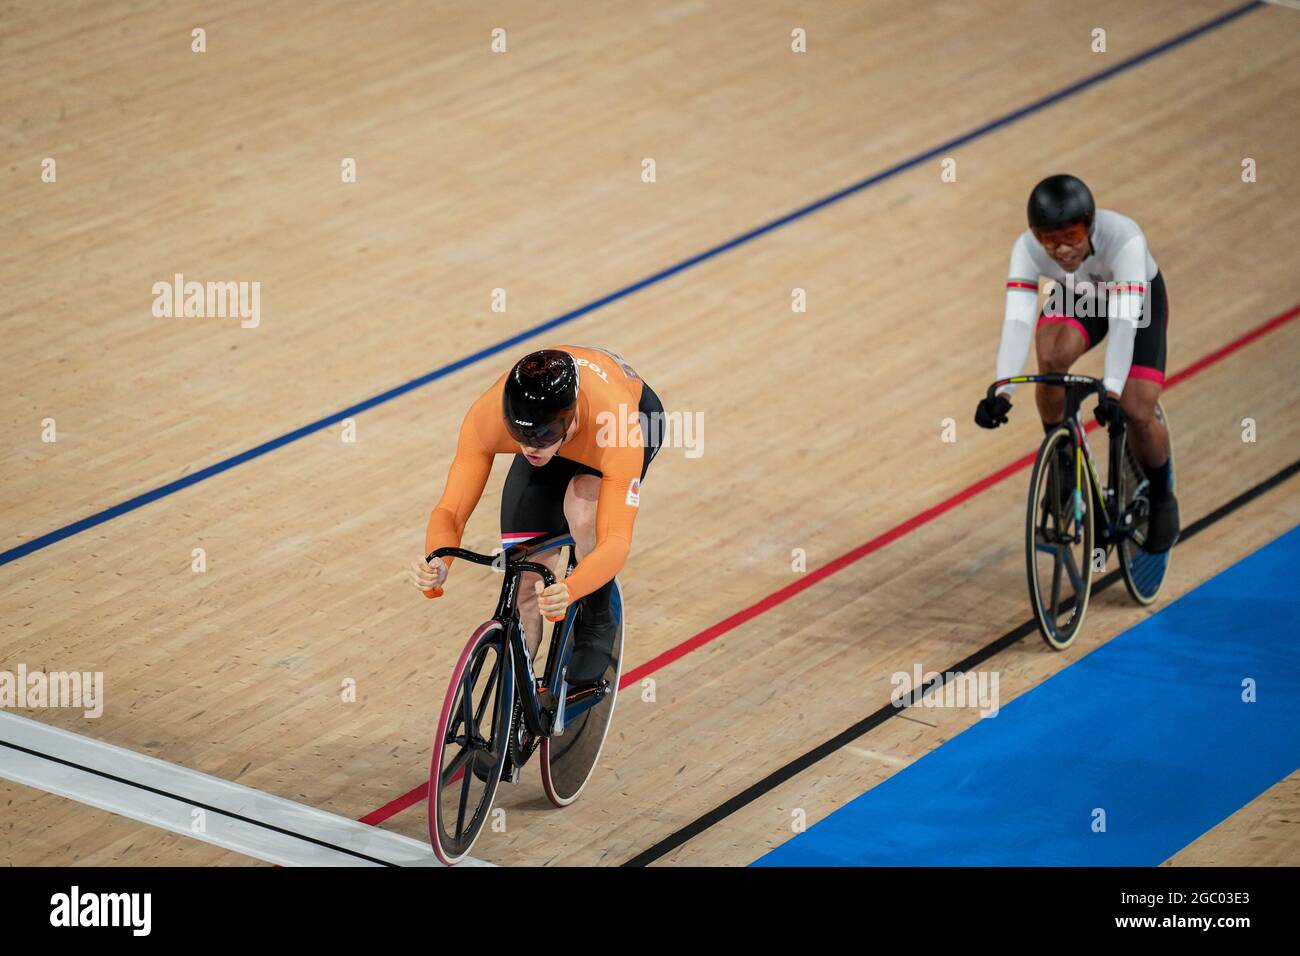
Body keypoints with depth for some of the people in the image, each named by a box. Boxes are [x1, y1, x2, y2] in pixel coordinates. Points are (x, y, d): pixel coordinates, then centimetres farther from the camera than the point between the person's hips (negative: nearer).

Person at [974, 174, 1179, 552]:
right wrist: (1001, 391, -53)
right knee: (1051, 356, -31)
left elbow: (1124, 321, -47)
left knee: (1137, 414, -15)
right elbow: (1017, 320, -40)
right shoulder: (1028, 249, -33)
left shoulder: (1124, 239, -41)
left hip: (1138, 298, -2)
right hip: (1076, 298, 2)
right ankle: (1062, 465, -8)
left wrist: (1111, 392, -58)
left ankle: (1161, 497, 16)